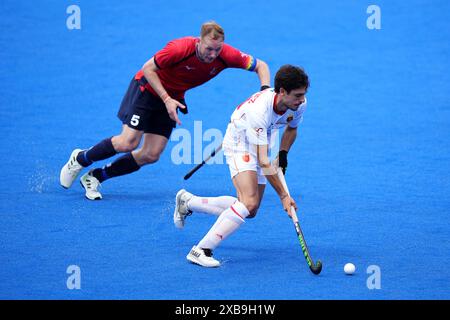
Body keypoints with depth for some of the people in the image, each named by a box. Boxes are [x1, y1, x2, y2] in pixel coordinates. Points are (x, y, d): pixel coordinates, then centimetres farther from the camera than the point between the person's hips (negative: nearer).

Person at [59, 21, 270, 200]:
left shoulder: (226, 55, -21)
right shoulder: (180, 49, -33)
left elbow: (260, 66, -10)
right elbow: (148, 69, -22)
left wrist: (265, 90, -28)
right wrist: (166, 99, -29)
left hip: (171, 97, 5)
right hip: (147, 88, -5)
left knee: (151, 155, -4)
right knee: (128, 142, -16)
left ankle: (95, 177, 10)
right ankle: (79, 159, 10)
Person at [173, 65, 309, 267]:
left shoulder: (299, 104, -16)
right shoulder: (258, 110, -38)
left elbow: (291, 129, 11)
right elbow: (263, 163, -37)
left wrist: (282, 154, -5)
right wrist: (283, 196, -36)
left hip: (261, 146, 8)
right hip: (239, 144, -8)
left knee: (249, 211, 8)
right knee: (249, 202, -29)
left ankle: (188, 202, 24)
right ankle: (200, 250, -26)